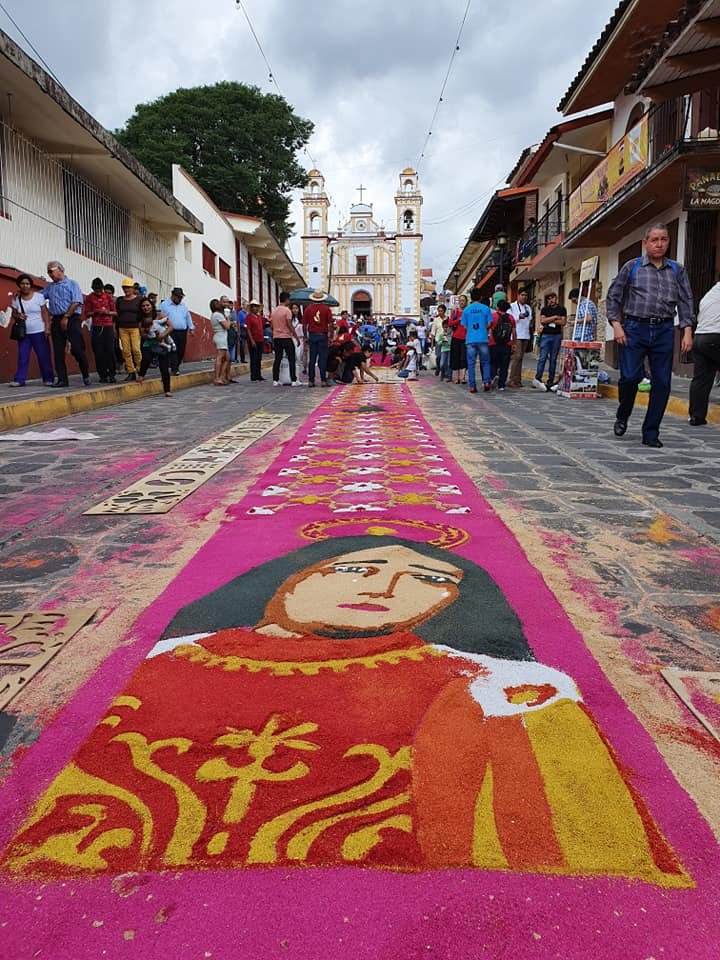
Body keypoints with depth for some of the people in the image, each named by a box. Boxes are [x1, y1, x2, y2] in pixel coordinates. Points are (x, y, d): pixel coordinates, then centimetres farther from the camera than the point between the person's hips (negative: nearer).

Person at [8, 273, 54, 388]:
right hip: (23, 332, 3)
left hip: (39, 332, -3)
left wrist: (47, 327, -10)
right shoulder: (16, 298, 8)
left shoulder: (38, 296, -1)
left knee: (43, 356, -1)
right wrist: (18, 316, -9)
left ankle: (48, 379, 7)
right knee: (22, 356, 1)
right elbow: (13, 313, 15)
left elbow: (45, 312, -3)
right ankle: (19, 379, 4)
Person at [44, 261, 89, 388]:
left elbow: (76, 302, -8)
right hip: (56, 320, 5)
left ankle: (86, 376, 3)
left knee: (77, 349, -11)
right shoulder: (49, 287, 20)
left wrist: (66, 317, -14)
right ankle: (62, 379, 5)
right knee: (58, 351, 2)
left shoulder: (72, 284, 3)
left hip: (72, 319, -5)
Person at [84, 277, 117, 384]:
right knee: (98, 352, -2)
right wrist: (96, 311, -12)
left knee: (110, 350, -8)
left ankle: (111, 375, -3)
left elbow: (115, 312, 9)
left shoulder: (108, 297, 7)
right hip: (96, 327, 0)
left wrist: (107, 312, -10)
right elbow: (87, 314, 4)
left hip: (108, 326, 0)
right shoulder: (89, 298, 5)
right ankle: (103, 375, 5)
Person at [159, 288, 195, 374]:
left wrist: (191, 328, 17)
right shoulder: (164, 305, 3)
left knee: (181, 351, 3)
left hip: (183, 332, 5)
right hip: (171, 332, -5)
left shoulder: (183, 306, 18)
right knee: (173, 351, -10)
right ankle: (174, 369, -9)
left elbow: (188, 317, 23)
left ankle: (176, 366, 20)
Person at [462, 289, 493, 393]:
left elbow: (465, 326, 6)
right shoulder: (486, 308, 1)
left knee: (471, 363, 3)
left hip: (470, 340, 0)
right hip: (483, 339, 0)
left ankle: (472, 386, -1)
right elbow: (489, 324, 1)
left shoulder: (466, 310, 4)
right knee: (485, 362, 12)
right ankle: (486, 382, -2)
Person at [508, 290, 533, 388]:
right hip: (516, 335, -6)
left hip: (526, 335, 6)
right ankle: (512, 380, -15)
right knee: (517, 356, -16)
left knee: (520, 358, 6)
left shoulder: (528, 307, 22)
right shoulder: (512, 306, 2)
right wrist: (518, 317, -18)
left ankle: (518, 380, 8)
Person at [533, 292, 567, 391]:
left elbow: (563, 322, -1)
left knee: (553, 359, 3)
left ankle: (550, 381, 5)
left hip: (557, 336, 1)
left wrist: (549, 321, -4)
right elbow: (542, 320, -4)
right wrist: (555, 317, -5)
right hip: (546, 335, -1)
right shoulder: (544, 309, 11)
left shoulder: (562, 309, 10)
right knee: (542, 358, -11)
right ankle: (537, 379, -19)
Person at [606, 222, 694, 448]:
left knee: (662, 383, 0)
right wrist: (616, 325, -4)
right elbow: (613, 296, 7)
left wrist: (687, 331, 1)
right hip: (635, 329, -2)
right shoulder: (632, 267, 8)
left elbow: (686, 302, 12)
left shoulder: (677, 270, 14)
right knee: (630, 377, -11)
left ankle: (651, 433, 9)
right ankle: (622, 417, 18)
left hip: (664, 330, 3)